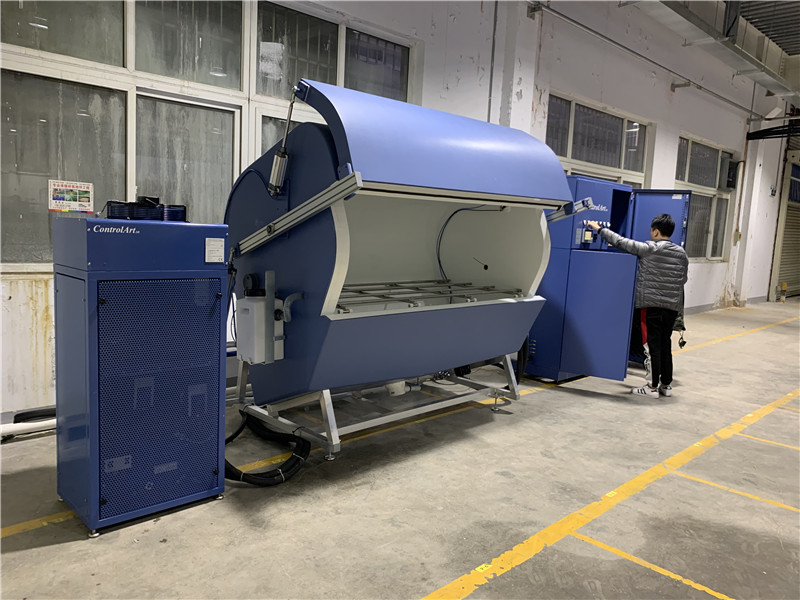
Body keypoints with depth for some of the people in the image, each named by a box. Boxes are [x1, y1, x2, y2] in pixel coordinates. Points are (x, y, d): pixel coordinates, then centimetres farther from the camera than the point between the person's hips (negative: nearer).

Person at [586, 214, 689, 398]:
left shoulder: (648, 249, -10)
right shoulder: (681, 253, 7)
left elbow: (622, 242, -8)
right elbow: (684, 278, 14)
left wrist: (600, 229, 1)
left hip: (652, 305, -5)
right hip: (672, 306, 6)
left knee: (652, 345, -1)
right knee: (665, 345, 14)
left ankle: (652, 387, 2)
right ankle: (666, 385, 20)